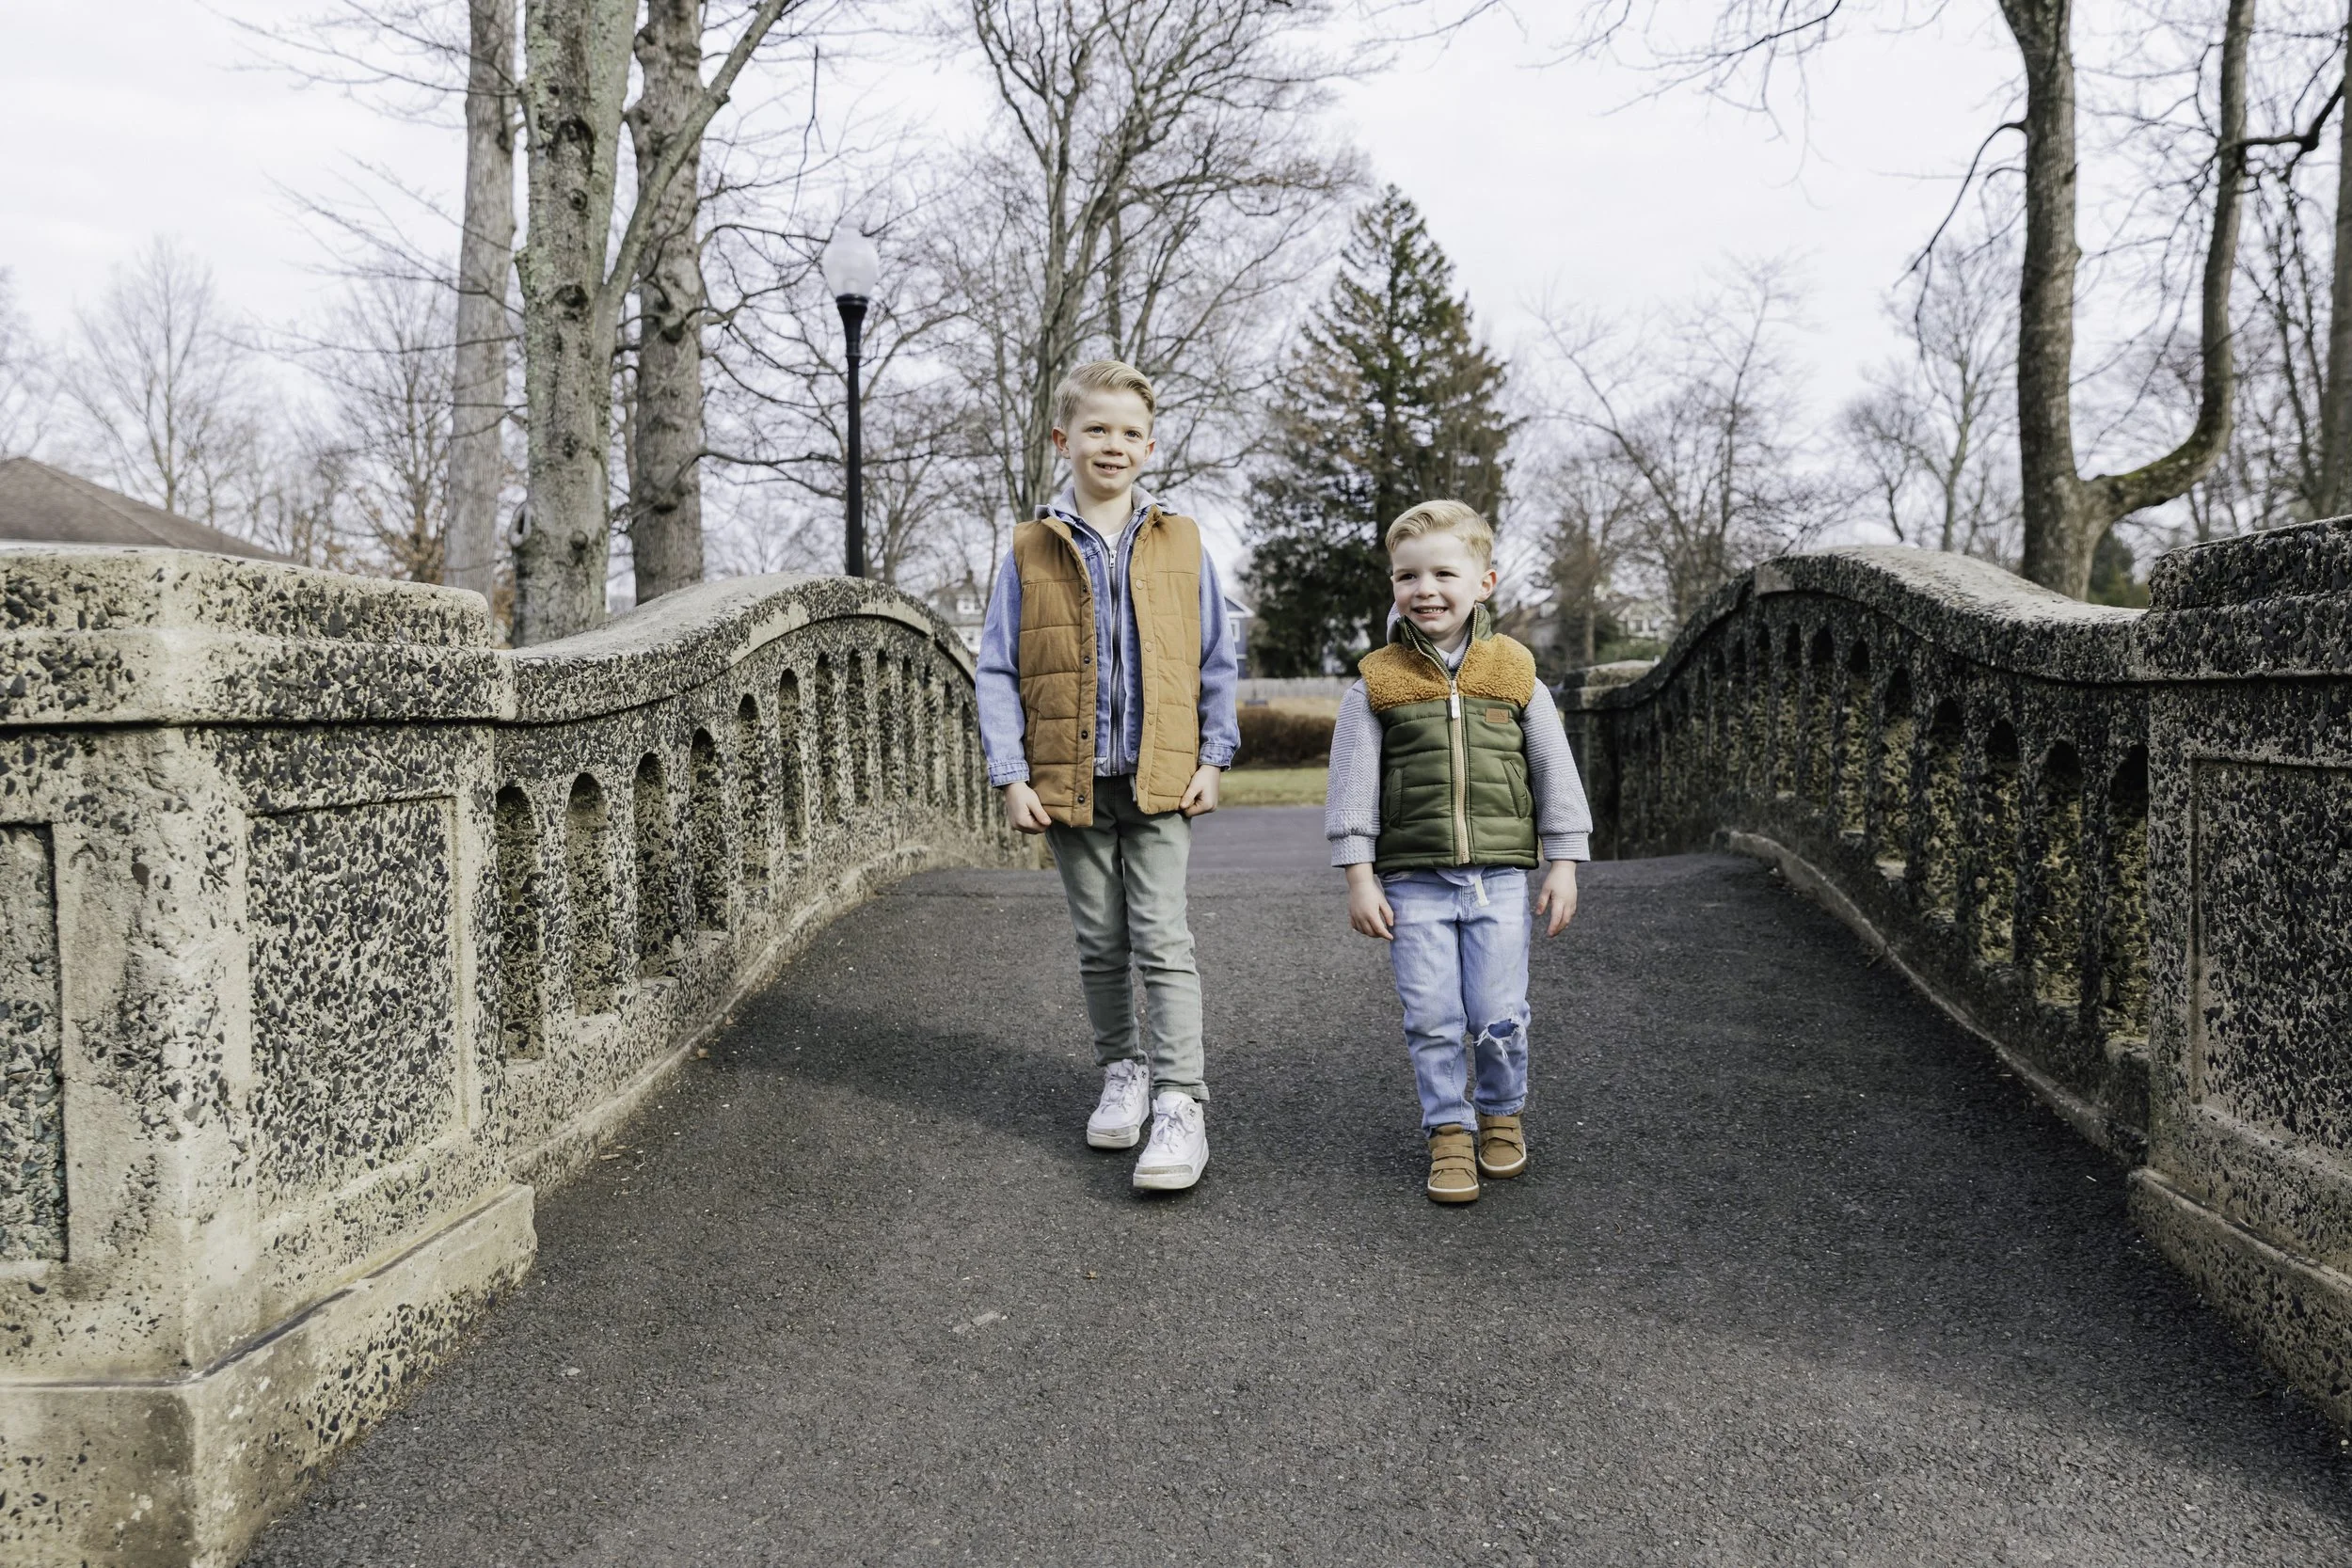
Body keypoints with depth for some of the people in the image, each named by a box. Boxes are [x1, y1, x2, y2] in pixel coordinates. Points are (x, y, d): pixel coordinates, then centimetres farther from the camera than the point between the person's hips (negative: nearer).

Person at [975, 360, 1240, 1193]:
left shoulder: (1181, 545, 3)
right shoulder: (1031, 552, 1)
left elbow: (1216, 663, 8)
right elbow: (997, 672, 2)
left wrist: (1213, 758, 2)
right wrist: (1012, 776, -5)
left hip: (1161, 780, -1)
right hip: (1069, 783, 1)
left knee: (1163, 942, -3)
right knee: (1100, 945, 12)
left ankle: (1181, 1103, 0)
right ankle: (1122, 1071, 29)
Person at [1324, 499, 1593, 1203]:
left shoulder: (1515, 675, 3)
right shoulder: (1376, 684, 0)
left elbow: (1555, 771, 7)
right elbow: (1354, 783, 1)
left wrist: (1562, 866, 5)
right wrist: (1359, 877, -3)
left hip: (1498, 877, 0)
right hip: (1412, 881, 0)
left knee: (1500, 1017, 2)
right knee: (1432, 1019, 2)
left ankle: (1503, 1113, 28)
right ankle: (1450, 1133, 20)